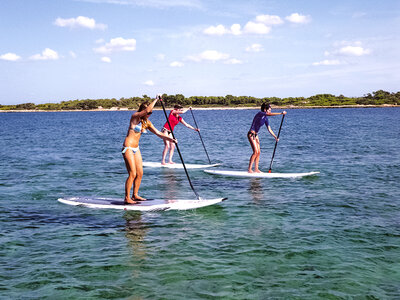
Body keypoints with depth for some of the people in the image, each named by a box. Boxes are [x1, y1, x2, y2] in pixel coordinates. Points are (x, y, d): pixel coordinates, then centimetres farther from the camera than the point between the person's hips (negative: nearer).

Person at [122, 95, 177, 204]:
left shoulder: (146, 122, 11)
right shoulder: (135, 117, -11)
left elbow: (158, 133, 11)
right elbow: (147, 110, -28)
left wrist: (169, 139, -2)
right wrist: (156, 100, -20)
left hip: (136, 149, 8)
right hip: (128, 148, -8)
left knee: (140, 173, 8)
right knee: (132, 174, -9)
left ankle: (135, 195, 21)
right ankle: (127, 198, -1)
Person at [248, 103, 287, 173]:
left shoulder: (265, 118, 11)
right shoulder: (260, 113, -13)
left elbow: (269, 129, 11)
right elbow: (270, 114, -28)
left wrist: (275, 137, 3)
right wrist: (281, 113, -29)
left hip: (256, 134, 9)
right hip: (251, 134, -9)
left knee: (258, 152, 5)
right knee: (255, 151, -13)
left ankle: (256, 169, 11)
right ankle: (249, 169, -10)